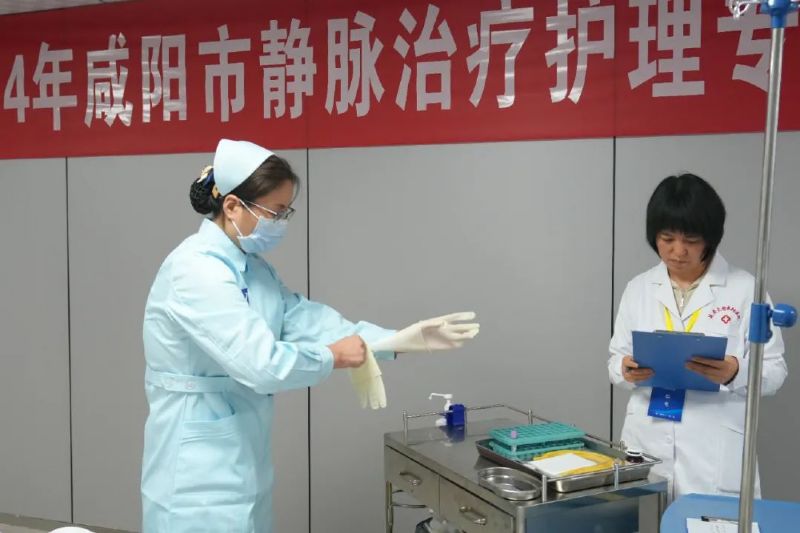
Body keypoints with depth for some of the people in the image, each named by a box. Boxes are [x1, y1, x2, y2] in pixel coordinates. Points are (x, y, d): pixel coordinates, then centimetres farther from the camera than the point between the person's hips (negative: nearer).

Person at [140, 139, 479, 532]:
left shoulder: (253, 268, 8)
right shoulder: (195, 270, -21)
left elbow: (306, 320, 1)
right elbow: (261, 363, -27)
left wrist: (401, 340, -6)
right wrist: (333, 357, -11)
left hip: (242, 461, 9)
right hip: (199, 471, -9)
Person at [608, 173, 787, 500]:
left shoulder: (746, 289, -2)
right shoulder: (637, 289, 6)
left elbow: (774, 370, -2)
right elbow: (616, 359, 8)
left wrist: (735, 373, -22)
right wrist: (626, 369, -14)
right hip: (647, 447, 3)